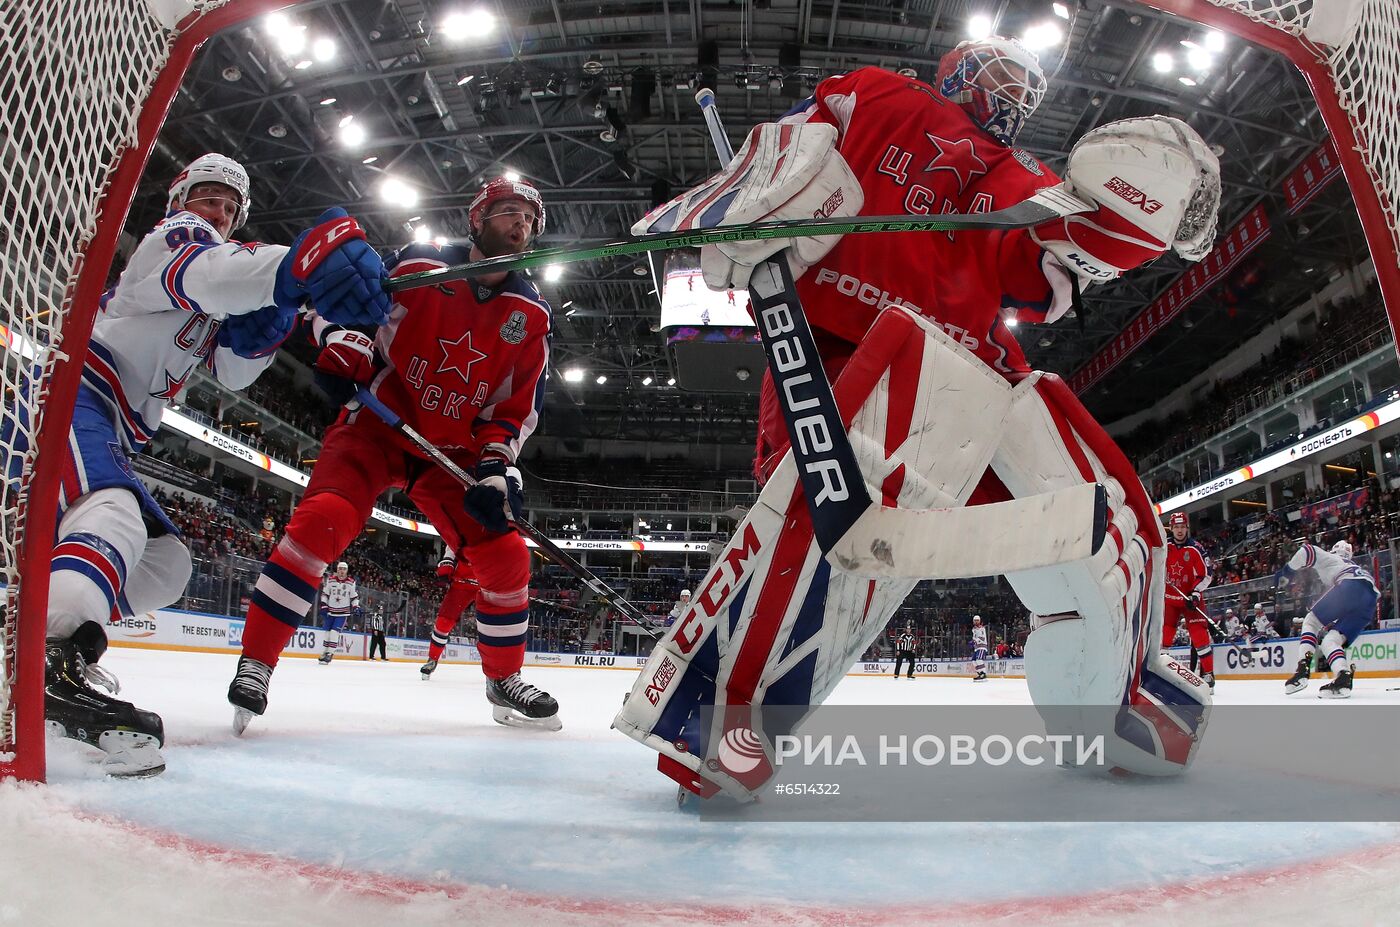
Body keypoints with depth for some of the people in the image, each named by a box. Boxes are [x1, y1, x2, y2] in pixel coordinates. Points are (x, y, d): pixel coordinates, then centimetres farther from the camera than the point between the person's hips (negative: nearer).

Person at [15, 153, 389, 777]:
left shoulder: (208, 303, 27)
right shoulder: (172, 236, 1)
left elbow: (231, 371, 13)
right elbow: (205, 273, -26)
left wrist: (262, 326, -9)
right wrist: (294, 266, -47)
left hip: (109, 436, 10)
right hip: (69, 394, -10)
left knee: (165, 565, 9)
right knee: (115, 517, -37)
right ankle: (51, 665, -55)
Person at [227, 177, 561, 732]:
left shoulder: (532, 315, 0)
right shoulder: (417, 266, -6)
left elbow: (519, 404, 1)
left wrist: (495, 464, -13)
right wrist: (339, 346, -16)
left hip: (455, 450, 3)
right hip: (377, 425, -3)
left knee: (505, 556, -6)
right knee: (322, 519, -26)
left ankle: (505, 682, 14)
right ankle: (255, 663, -12)